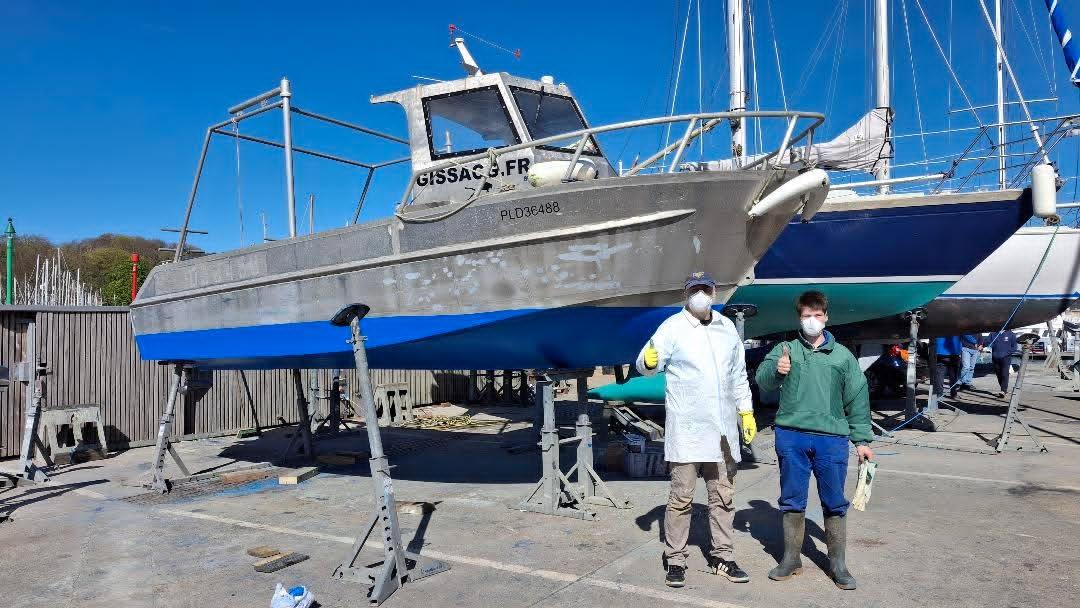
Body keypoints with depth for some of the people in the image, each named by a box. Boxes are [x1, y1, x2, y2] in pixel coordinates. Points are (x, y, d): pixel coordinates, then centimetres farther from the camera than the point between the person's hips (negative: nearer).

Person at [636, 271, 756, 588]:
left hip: (723, 428, 5)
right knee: (681, 496, 1)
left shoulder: (727, 327, 11)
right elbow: (647, 365, -15)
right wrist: (648, 360, -38)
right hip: (686, 427, -5)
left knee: (723, 496, 13)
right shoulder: (672, 327, -5)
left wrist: (746, 411, 15)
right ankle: (674, 559, 13)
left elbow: (739, 375, 18)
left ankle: (722, 557, 25)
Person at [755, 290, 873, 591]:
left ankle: (838, 564, 20)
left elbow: (857, 398, 11)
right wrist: (776, 370, -27)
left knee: (835, 503, 6)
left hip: (831, 437, 0)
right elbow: (762, 379, -5)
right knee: (792, 501, 9)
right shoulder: (785, 349, 7)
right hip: (791, 435, 0)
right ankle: (791, 559, 22)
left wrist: (862, 439, 7)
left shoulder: (843, 355, 10)